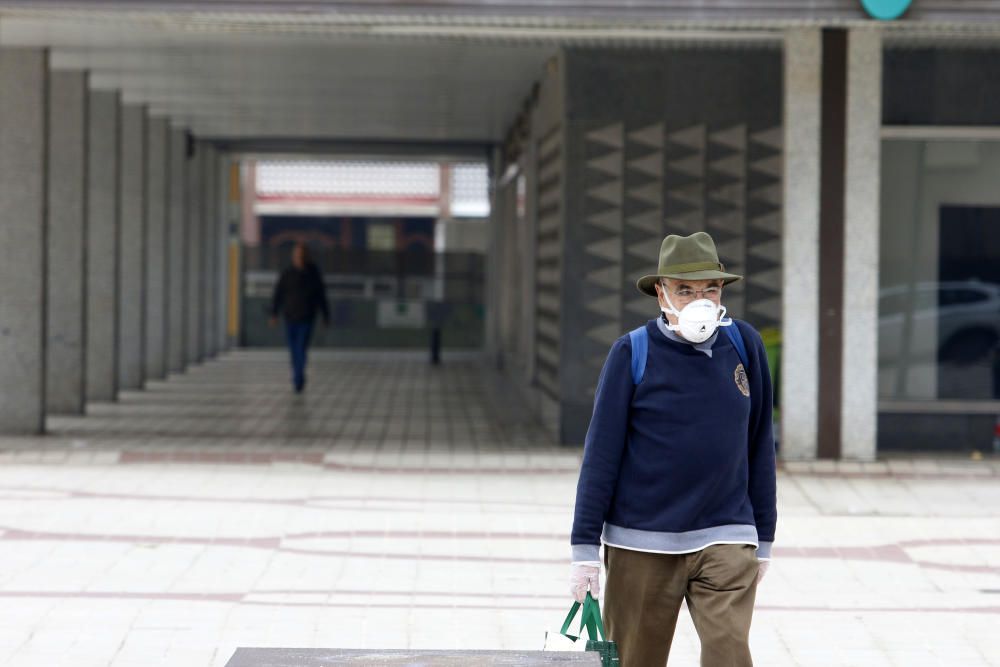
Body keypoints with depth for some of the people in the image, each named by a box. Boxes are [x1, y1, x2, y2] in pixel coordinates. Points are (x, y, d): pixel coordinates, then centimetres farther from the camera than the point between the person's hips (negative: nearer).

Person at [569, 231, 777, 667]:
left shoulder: (744, 345, 4)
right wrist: (585, 547, -5)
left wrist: (763, 537, 14)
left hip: (725, 540, 1)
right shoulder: (632, 353, -3)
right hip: (642, 545, -1)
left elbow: (759, 446, 12)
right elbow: (601, 453, -3)